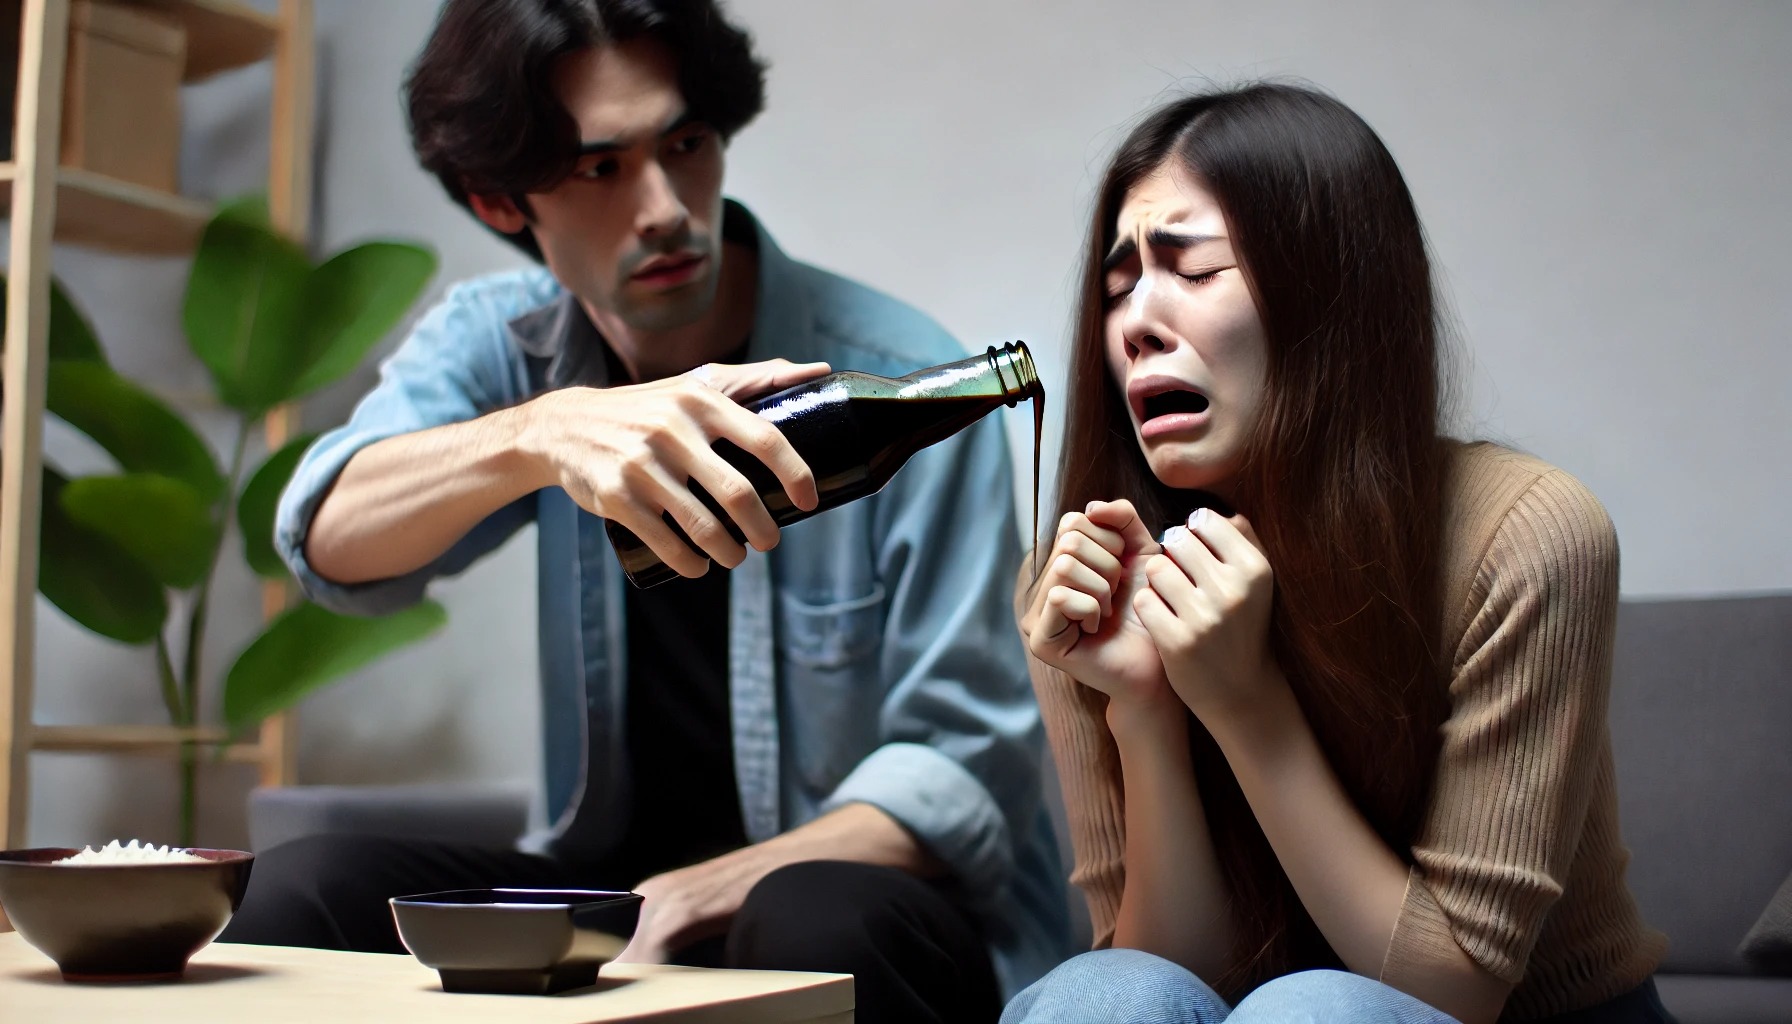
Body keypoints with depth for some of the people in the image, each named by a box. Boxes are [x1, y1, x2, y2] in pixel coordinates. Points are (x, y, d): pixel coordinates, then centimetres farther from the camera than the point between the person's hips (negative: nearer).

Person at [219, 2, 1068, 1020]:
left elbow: (967, 763, -14)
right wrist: (541, 433, -41)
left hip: (882, 900, -4)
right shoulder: (497, 343, -1)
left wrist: (699, 896, -27)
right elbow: (332, 540, -20)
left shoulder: (901, 384, -14)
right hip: (607, 878, 4)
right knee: (301, 890, -18)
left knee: (813, 922, -37)